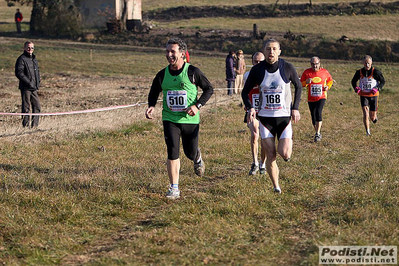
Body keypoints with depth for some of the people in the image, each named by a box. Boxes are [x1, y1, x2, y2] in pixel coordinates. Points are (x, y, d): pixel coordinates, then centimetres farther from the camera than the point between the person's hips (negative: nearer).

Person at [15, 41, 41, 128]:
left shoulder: (34, 59, 16)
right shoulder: (21, 59, -9)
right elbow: (19, 73, -17)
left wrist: (38, 82, 12)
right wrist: (29, 82, -18)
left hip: (34, 88, 8)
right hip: (26, 88, -8)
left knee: (37, 106, 7)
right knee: (26, 107, -3)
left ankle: (35, 125, 14)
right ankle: (25, 125, 4)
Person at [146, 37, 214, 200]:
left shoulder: (192, 72, -7)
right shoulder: (162, 75, 2)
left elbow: (209, 89, 1)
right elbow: (154, 93, 17)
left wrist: (197, 105, -13)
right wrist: (151, 106, -4)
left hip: (190, 119, -1)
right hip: (170, 119, 2)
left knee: (190, 153, 8)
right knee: (172, 153, -10)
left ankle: (198, 158, 48)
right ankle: (174, 189, -3)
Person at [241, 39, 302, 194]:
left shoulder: (287, 68, -5)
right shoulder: (257, 70, -3)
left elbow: (298, 86, 11)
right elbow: (245, 92, 8)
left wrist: (295, 108, 2)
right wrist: (250, 108, -11)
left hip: (284, 116, -1)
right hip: (265, 117, 1)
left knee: (285, 154, -11)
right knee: (270, 155, -2)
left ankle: (287, 143, 26)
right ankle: (276, 186, 15)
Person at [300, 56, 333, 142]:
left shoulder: (324, 72, -1)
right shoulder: (306, 72, -2)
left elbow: (330, 80, 17)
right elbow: (301, 84, 2)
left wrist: (328, 86, -3)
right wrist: (306, 82, -20)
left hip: (321, 97, -2)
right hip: (311, 99, 2)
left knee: (318, 112, -23)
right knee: (313, 116, 8)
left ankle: (317, 134, -19)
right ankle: (317, 133, 28)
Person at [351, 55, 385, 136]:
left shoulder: (375, 72, -9)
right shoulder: (359, 72, -3)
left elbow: (383, 81, 2)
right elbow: (353, 81, 14)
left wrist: (377, 88, -16)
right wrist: (355, 88, -7)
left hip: (373, 96, 0)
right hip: (363, 95, 0)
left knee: (372, 117, 6)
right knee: (365, 113, -19)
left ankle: (374, 117, 45)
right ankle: (367, 132, -12)